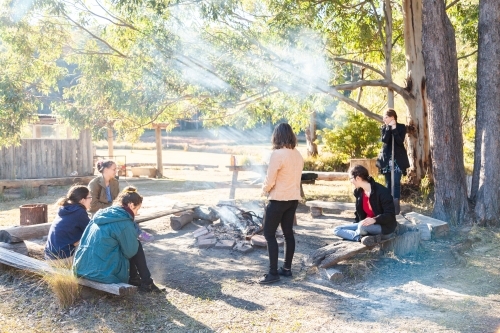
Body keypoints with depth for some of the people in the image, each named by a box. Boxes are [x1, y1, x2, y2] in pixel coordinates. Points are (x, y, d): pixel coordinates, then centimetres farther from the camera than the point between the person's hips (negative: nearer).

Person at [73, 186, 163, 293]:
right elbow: (130, 251, -5)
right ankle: (146, 283, 15)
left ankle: (133, 279, 29)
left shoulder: (101, 215, 10)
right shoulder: (124, 222, -13)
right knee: (137, 246, 10)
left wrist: (134, 235, 23)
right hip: (103, 272, -8)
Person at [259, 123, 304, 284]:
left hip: (278, 199, -7)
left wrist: (264, 190, 3)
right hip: (293, 199, 7)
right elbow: (295, 178, 11)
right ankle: (287, 268, 21)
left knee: (269, 234, 0)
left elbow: (270, 181, -18)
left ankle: (273, 273, -1)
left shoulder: (277, 154, -18)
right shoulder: (298, 155, 5)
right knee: (288, 233, 14)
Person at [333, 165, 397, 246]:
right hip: (366, 225, 9)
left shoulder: (382, 191, -19)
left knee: (362, 227, -41)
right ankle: (362, 237, -23)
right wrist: (355, 224, 5)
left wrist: (374, 220, -36)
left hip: (385, 227, -9)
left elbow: (390, 215, -21)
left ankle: (363, 237, -10)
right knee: (337, 230, -7)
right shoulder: (359, 192, 5)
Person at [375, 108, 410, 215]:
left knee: (396, 182, -9)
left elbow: (400, 141, -14)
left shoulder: (401, 127, -1)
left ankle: (396, 205, -7)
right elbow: (384, 140, -11)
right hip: (387, 158, 3)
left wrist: (394, 129, -17)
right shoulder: (384, 128, 7)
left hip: (398, 158, -3)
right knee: (388, 182, 5)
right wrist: (389, 128, -14)